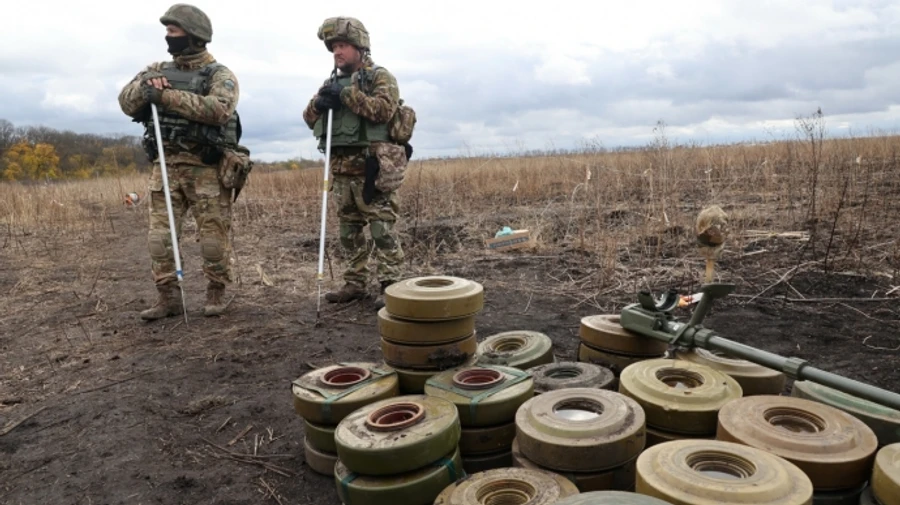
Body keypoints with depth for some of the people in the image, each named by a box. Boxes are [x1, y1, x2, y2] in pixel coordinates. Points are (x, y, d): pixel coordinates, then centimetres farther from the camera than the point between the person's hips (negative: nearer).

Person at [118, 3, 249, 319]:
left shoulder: (220, 75, -1)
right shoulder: (157, 70, 16)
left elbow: (219, 108, -21)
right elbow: (126, 103, 8)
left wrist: (167, 96, -21)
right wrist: (145, 87, -13)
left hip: (207, 168, -5)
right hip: (165, 166, 5)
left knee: (213, 236, 0)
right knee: (160, 234, 3)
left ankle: (216, 294, 15)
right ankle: (168, 297, 12)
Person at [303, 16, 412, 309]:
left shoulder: (380, 76, 0)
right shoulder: (332, 82, 19)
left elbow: (384, 110, -17)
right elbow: (310, 119, 17)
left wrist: (347, 94, -15)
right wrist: (318, 103, -5)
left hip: (372, 167, -7)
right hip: (342, 169, 7)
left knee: (382, 229, -7)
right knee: (349, 231, 11)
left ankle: (390, 286, -3)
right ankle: (355, 284, 21)